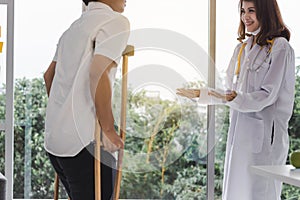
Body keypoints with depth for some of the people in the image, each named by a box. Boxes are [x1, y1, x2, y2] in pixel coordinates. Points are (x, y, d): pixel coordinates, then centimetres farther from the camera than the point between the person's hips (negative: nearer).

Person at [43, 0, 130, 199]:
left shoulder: (74, 27, 19)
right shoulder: (116, 21, -8)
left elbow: (49, 75, 25)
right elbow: (98, 74, -21)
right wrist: (108, 130, -16)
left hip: (53, 138, 9)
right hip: (83, 141, -9)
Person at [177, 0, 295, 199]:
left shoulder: (280, 47, -5)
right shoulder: (242, 48, 16)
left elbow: (267, 95, -12)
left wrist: (234, 99, -25)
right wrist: (201, 94, 11)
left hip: (264, 134, -7)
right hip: (239, 132, 7)